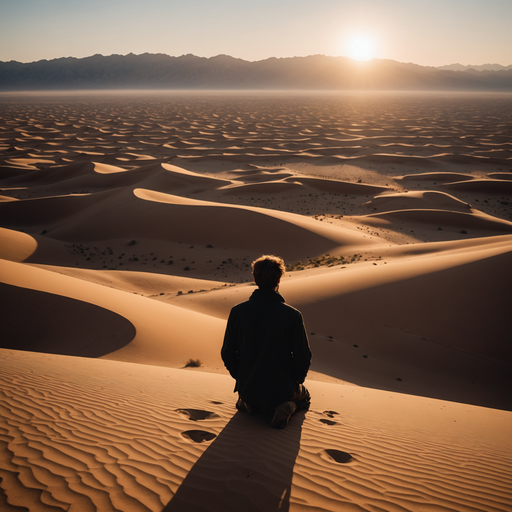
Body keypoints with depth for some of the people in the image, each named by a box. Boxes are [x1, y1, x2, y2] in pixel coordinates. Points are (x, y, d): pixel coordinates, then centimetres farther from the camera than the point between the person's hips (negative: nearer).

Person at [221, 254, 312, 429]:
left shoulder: (237, 312, -11)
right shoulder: (292, 315, -18)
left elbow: (227, 355, -3)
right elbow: (303, 357, -11)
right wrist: (296, 381, 10)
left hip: (248, 389, 3)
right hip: (282, 390, -3)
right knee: (303, 395, 31)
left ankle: (249, 404, 7)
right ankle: (286, 407, 0)